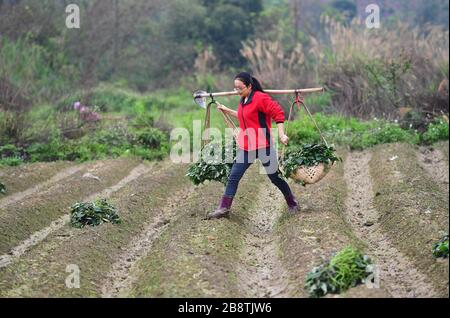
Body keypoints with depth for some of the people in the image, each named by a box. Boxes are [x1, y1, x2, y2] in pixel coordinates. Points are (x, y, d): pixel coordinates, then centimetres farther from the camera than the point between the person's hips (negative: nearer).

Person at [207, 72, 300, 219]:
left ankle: (292, 203, 25)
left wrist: (281, 134, -22)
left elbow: (278, 113, -18)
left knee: (275, 177, 5)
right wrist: (226, 110, 25)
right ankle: (224, 208, 2)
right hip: (245, 147, 7)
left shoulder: (260, 98, -16)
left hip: (263, 146, -7)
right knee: (233, 177, 0)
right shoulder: (243, 100, 10)